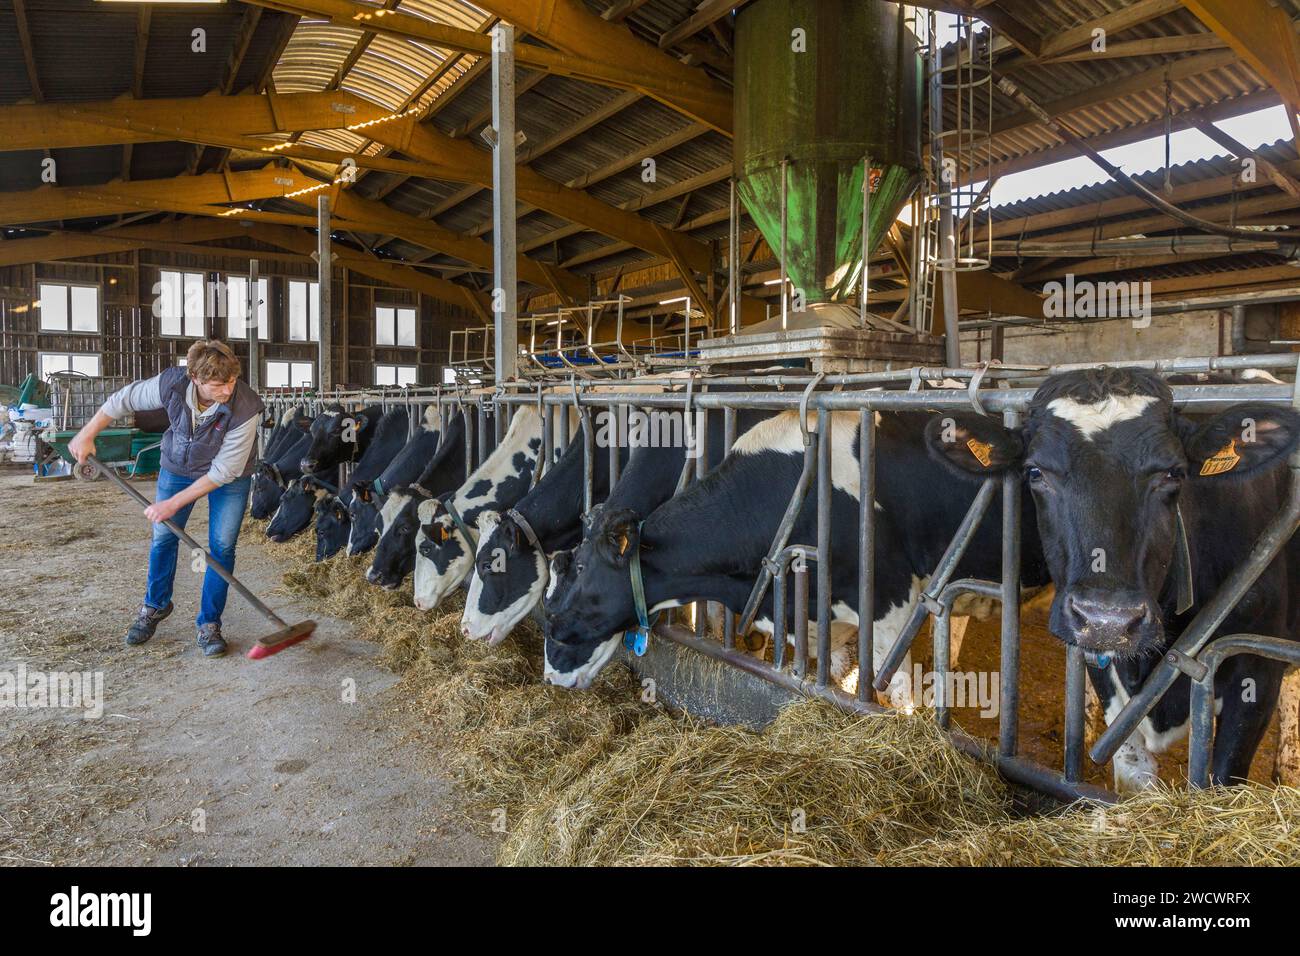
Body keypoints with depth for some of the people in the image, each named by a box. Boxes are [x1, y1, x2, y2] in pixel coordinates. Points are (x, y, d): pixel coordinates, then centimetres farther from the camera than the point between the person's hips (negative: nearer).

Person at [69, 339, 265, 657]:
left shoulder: (246, 408, -36)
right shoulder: (172, 384, -29)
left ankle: (209, 624, 10)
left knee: (222, 548, -6)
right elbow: (123, 399, -7)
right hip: (178, 467, 3)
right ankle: (154, 606, 36)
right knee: (163, 538, 12)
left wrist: (174, 504, -26)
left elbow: (224, 472, -30)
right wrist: (87, 434, -2)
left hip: (229, 477, -3)